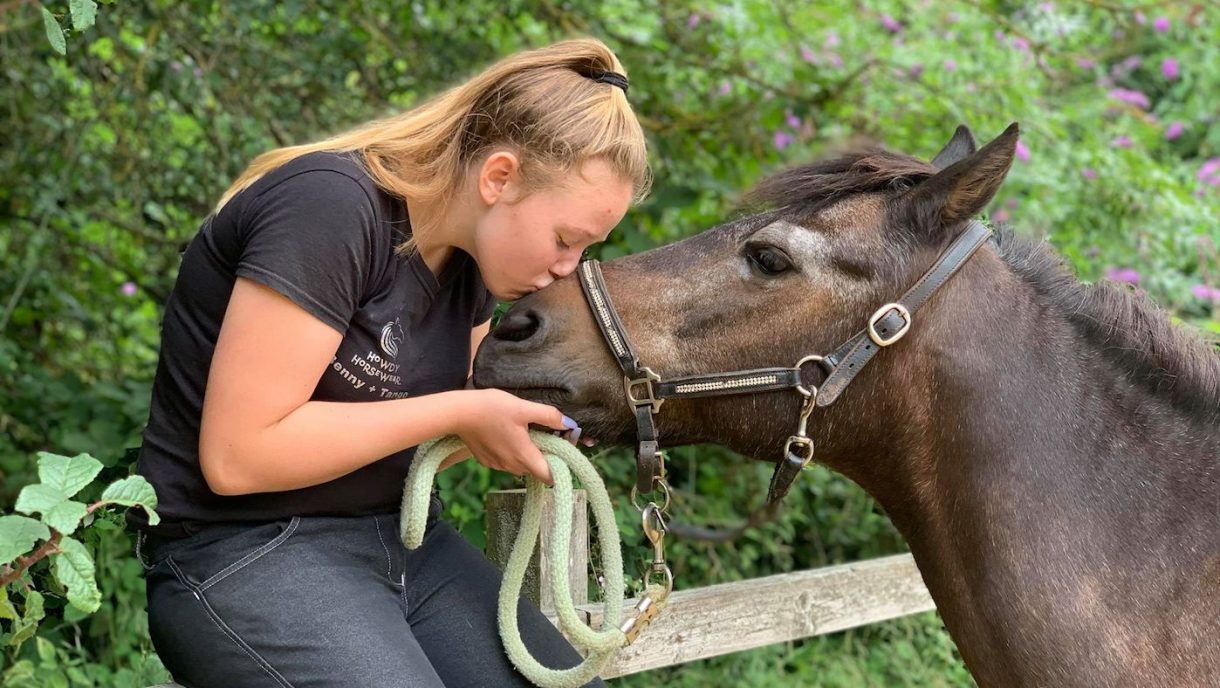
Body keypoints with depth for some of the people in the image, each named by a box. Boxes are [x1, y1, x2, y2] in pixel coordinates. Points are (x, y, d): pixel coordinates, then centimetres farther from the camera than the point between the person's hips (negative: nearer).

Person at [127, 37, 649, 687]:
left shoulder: (472, 251, 5)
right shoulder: (330, 206, -21)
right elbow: (237, 455, -24)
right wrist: (459, 413, -20)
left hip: (403, 535, 8)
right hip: (245, 551, -8)